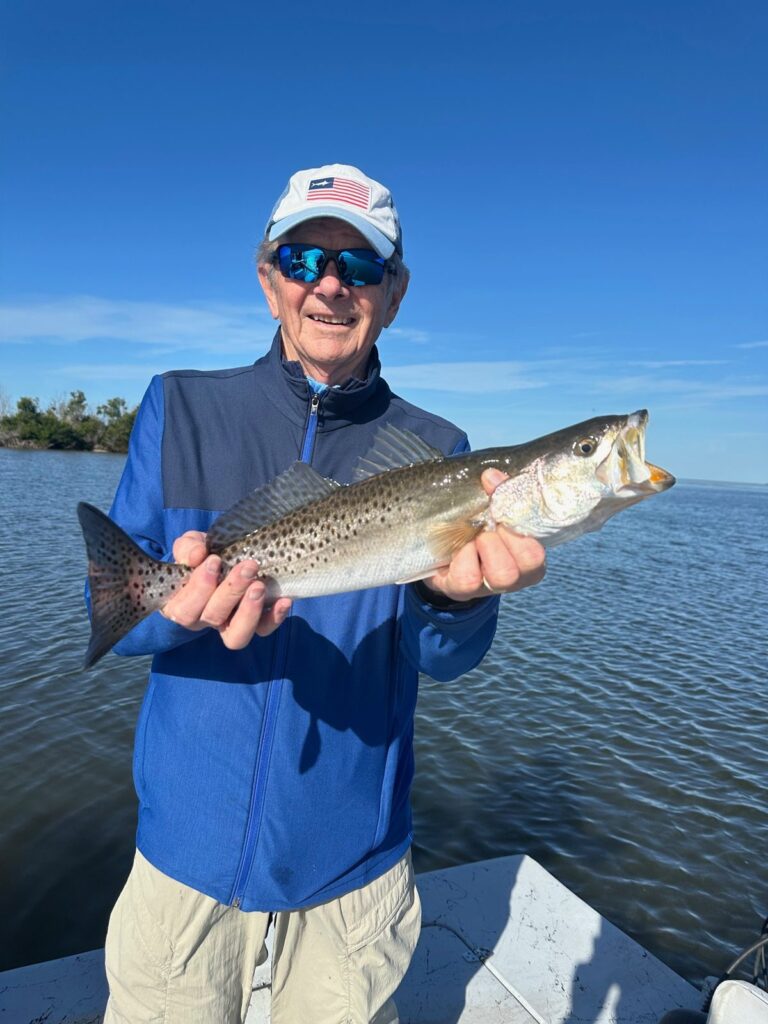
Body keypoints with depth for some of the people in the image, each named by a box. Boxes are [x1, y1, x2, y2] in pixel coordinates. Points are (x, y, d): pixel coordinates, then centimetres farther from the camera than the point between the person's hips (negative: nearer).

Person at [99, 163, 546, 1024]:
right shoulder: (182, 407, -5)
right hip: (190, 839, 0)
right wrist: (184, 603, -30)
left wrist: (457, 595, -33)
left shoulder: (435, 449, -5)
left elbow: (446, 658, -10)